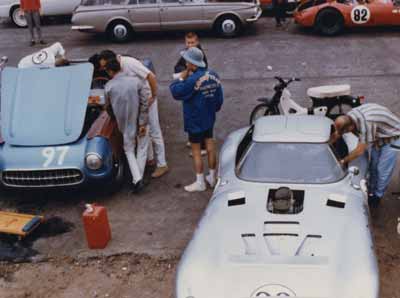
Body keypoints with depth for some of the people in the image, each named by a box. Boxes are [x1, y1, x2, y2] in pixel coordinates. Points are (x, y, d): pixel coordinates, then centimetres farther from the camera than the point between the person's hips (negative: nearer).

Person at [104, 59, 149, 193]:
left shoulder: (108, 87, -9)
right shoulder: (136, 81, -10)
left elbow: (109, 108, 4)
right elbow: (145, 103, -13)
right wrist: (143, 123, -9)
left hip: (124, 124, 0)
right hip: (139, 121, 0)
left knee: (129, 150, 16)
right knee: (142, 149, 17)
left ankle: (137, 179, -1)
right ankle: (138, 179, 19)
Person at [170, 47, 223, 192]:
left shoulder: (193, 80, -27)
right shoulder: (213, 75, -2)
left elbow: (176, 92, -19)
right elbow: (219, 98, 7)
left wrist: (181, 78, -7)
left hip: (195, 121, -7)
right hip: (209, 119, 7)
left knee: (196, 151, 4)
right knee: (210, 146, 17)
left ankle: (200, 183, 12)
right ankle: (212, 177, 30)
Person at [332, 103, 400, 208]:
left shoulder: (367, 124, -42)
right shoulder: (349, 117, -18)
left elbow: (360, 151, -32)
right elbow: (337, 134, 0)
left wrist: (343, 161, -20)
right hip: (378, 135, 8)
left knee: (382, 170, -2)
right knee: (373, 165, 14)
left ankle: (377, 196, 16)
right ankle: (371, 192, 31)